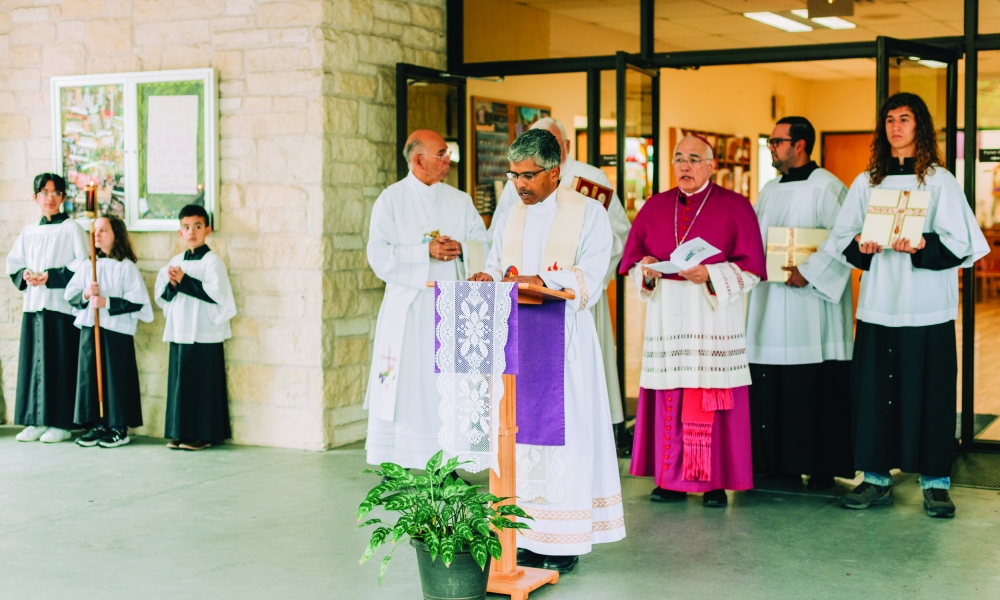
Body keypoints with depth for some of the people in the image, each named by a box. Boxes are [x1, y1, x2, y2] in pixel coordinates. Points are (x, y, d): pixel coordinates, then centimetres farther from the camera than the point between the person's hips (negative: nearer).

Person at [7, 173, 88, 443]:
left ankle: (61, 423, 1)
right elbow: (13, 263, 18)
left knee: (60, 363, -4)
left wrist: (51, 277, -14)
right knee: (32, 361, 4)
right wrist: (24, 276, -3)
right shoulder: (28, 232, 15)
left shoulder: (72, 229, 0)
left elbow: (84, 265, -8)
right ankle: (36, 421, 11)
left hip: (61, 305, -5)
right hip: (32, 304, 5)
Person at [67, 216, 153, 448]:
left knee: (117, 378, -1)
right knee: (90, 376, 7)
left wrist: (107, 302, -17)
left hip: (117, 331, -5)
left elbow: (137, 302, -12)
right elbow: (70, 296, 11)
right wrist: (85, 295, -10)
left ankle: (119, 428, 7)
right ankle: (97, 425, 16)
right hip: (89, 328, 5)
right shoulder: (87, 266, 10)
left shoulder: (127, 267, -5)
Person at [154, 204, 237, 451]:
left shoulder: (212, 261, -5)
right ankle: (180, 433, 15)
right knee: (179, 382, 8)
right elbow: (160, 295, 13)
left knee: (203, 385, -3)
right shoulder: (175, 262, 14)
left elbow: (217, 293, -17)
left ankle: (204, 434, 4)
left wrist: (184, 280, -15)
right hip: (179, 332, 6)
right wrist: (171, 285, -9)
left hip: (205, 334, -6)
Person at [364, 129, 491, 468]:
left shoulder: (460, 201, 13)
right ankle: (395, 467, 3)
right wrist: (426, 251, -15)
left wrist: (460, 248, -11)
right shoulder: (391, 200, 2)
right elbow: (379, 255, -8)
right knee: (404, 387, -4)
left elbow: (484, 246, 8)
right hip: (407, 309, -3)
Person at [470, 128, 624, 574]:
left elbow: (589, 278, -11)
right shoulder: (508, 218, 16)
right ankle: (528, 534, 7)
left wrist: (538, 280, -24)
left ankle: (566, 542, 1)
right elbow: (495, 267, 16)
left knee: (564, 433, -5)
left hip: (565, 337, -5)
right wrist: (486, 279, -7)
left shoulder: (589, 214, 0)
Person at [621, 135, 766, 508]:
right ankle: (671, 480, 9)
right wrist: (645, 268, -11)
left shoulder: (735, 208, 2)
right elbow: (632, 260, 12)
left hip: (714, 318, -3)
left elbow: (750, 268, -3)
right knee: (668, 399, 2)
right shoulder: (655, 207, 13)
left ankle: (715, 481, 4)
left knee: (712, 400, -5)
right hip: (666, 316, 3)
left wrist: (710, 275, -17)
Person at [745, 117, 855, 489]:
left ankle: (822, 468, 3)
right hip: (770, 306, 8)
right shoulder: (770, 190, 18)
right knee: (769, 388, 7)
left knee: (815, 389, -4)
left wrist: (808, 272, -19)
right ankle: (778, 462, 16)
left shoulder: (826, 188, -6)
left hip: (811, 306, -7)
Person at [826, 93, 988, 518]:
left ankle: (935, 482, 8)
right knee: (873, 388, 3)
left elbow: (961, 243, -4)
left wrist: (922, 245, -21)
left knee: (929, 390, -1)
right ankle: (876, 478, 13)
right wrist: (860, 246, -10)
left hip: (927, 304, -3)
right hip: (878, 302, 3)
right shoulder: (866, 182, 12)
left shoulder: (940, 181, 3)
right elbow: (840, 238, 10)